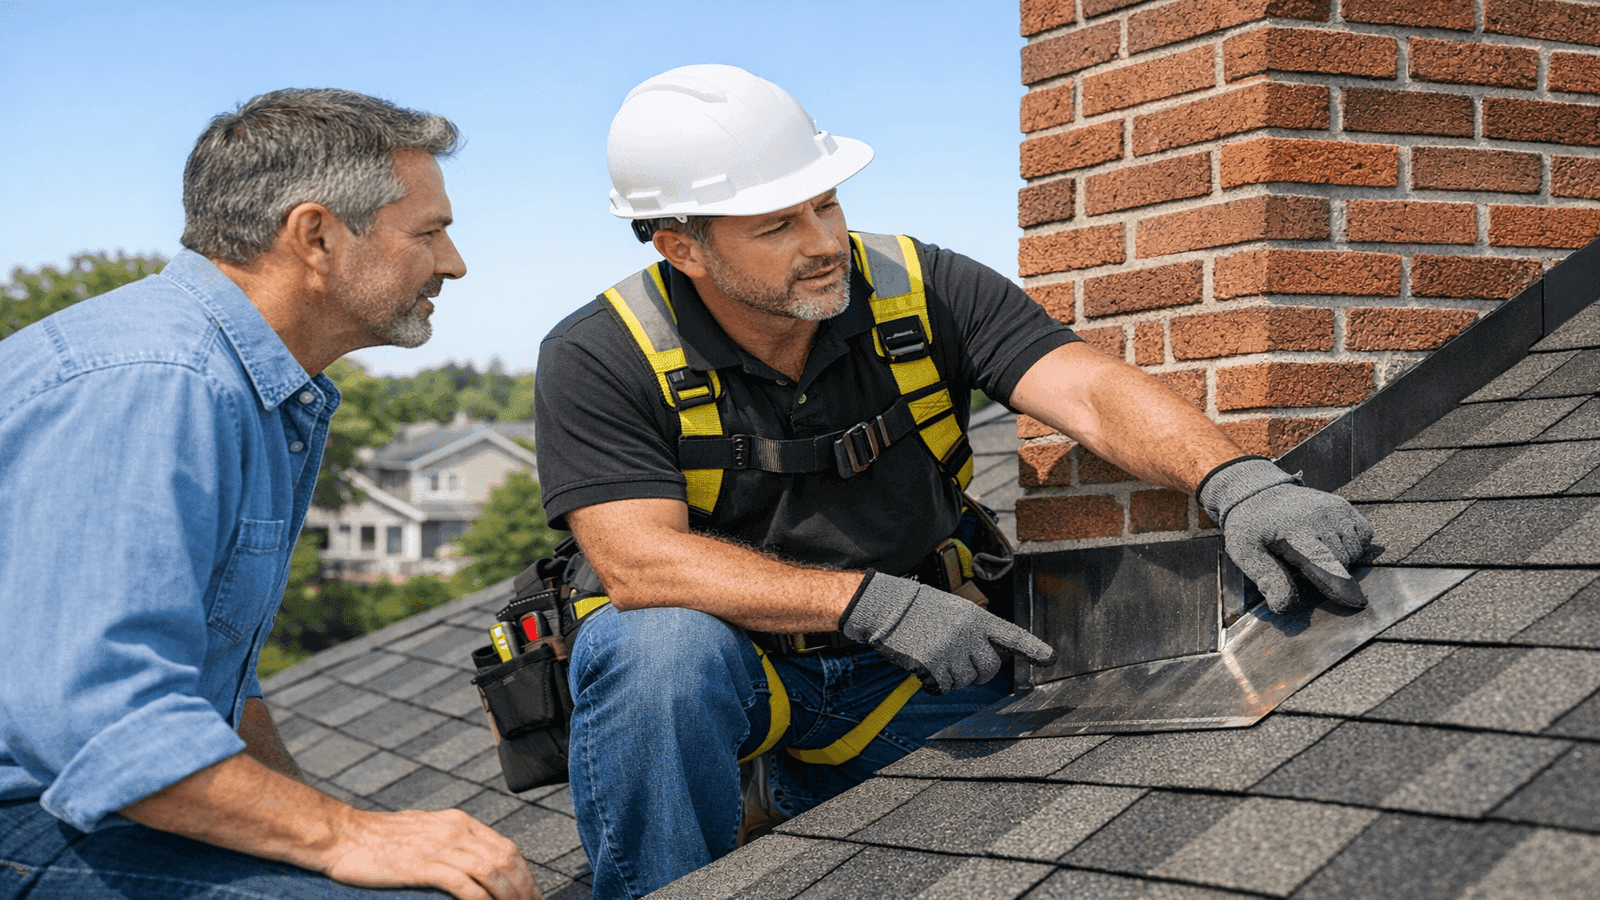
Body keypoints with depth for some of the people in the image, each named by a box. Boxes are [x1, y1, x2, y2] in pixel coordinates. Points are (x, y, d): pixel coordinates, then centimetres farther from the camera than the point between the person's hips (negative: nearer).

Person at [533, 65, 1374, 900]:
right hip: (731, 663, -5)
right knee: (664, 648, -37)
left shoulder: (924, 292, -7)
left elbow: (1092, 393, -18)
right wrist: (870, 600, -35)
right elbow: (639, 562, -26)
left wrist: (1236, 481, -39)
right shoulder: (600, 361, -15)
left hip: (902, 678, 5)